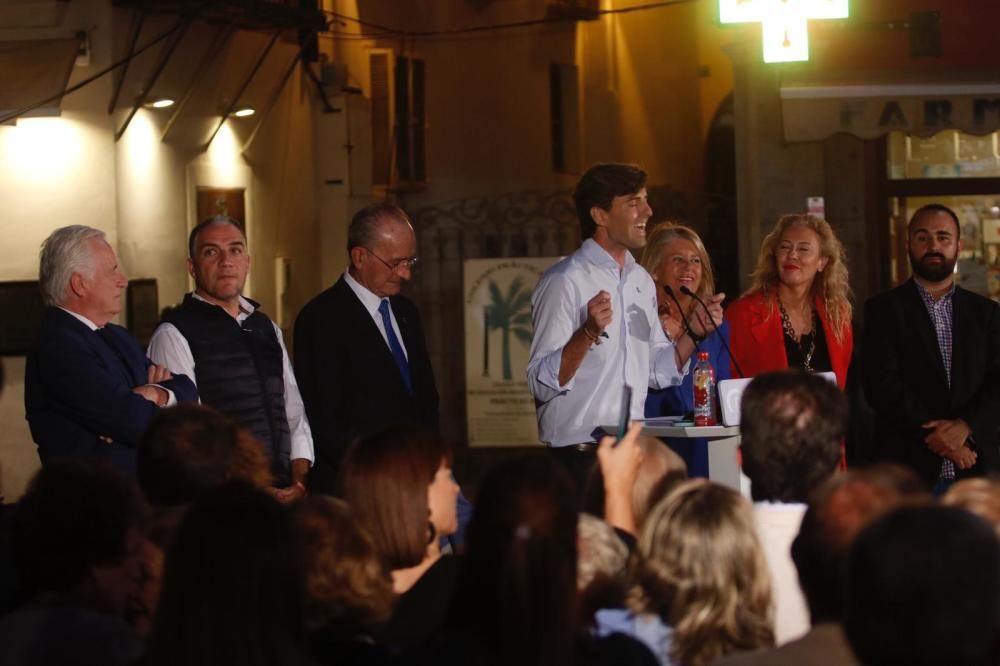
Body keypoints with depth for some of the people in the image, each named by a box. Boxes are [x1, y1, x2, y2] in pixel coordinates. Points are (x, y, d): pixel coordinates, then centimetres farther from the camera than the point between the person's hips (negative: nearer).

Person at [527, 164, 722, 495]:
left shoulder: (642, 281, 14)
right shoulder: (565, 281, -11)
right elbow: (541, 382, -18)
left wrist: (693, 334, 5)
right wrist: (589, 333, -30)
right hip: (581, 456, -7)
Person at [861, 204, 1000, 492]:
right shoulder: (884, 309, 5)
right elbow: (882, 384, -5)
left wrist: (965, 427, -13)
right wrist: (934, 436, -12)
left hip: (975, 468, 2)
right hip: (908, 467, -2)